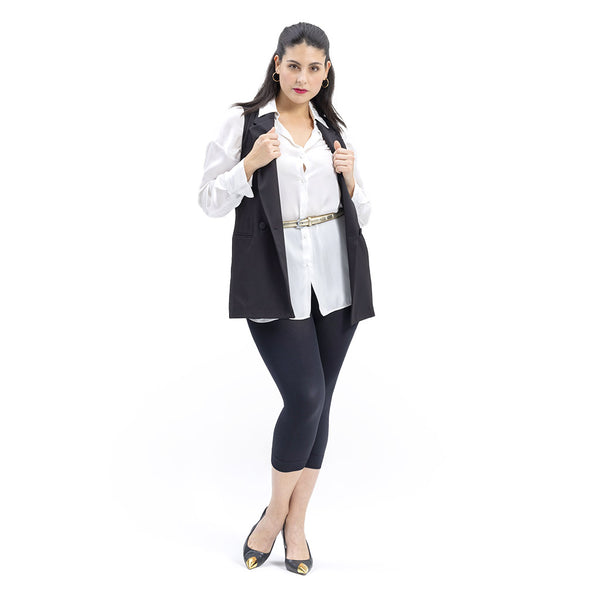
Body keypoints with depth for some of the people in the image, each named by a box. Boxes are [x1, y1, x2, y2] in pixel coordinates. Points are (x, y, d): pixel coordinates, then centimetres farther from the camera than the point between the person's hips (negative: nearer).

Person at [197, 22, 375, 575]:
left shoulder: (335, 131, 14)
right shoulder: (243, 121, 3)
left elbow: (361, 215, 17)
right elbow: (210, 201, 1)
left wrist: (351, 180, -3)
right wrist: (251, 164, -13)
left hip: (335, 284, 4)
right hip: (274, 284, -4)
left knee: (319, 401, 6)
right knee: (306, 396, -13)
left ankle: (296, 524, 22)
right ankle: (275, 513, 12)